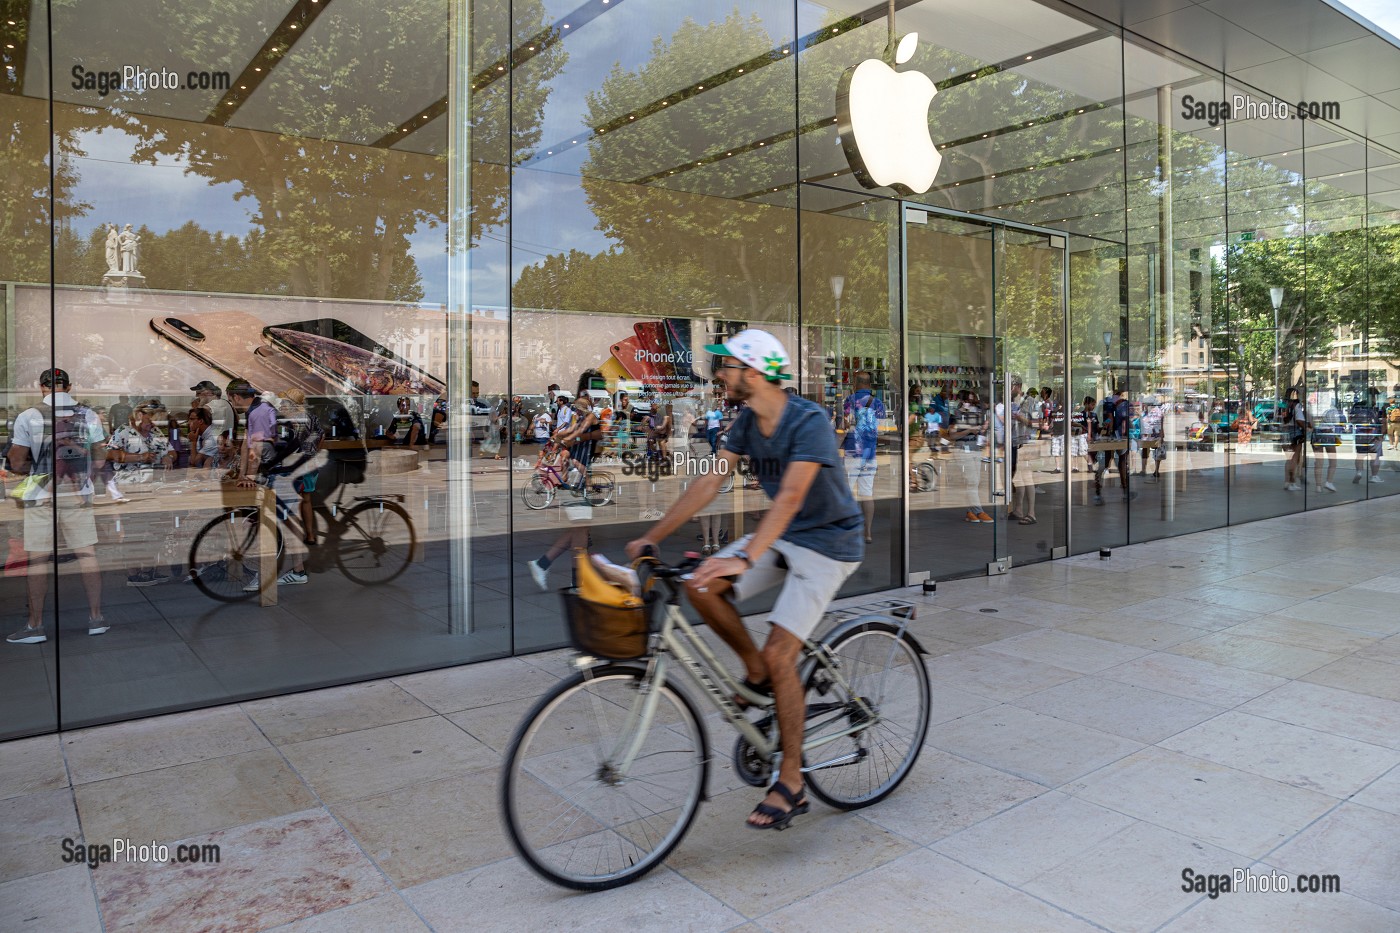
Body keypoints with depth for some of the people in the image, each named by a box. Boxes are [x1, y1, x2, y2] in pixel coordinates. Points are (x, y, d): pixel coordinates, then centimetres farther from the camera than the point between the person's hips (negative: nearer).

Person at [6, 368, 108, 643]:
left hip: (41, 497, -2)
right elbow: (99, 461, 7)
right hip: (79, 495, 2)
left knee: (38, 559, 5)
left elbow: (17, 465, -5)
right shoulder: (89, 416, 1)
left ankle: (35, 625, 11)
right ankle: (96, 618, 10)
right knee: (87, 554, 7)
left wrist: (36, 468, 15)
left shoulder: (28, 417, -6)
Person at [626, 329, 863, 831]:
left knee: (780, 653, -14)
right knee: (700, 586, -14)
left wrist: (746, 558, -47)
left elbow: (790, 497, -35)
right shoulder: (747, 423, 0)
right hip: (780, 536, 7)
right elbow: (708, 482, -1)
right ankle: (756, 671, 9)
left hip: (828, 542, -7)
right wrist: (651, 538, -7)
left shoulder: (809, 421, -23)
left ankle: (791, 783, 3)